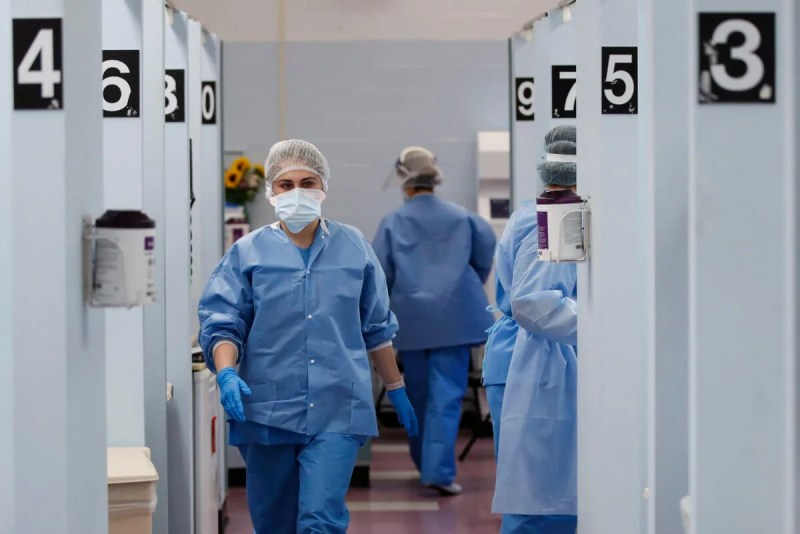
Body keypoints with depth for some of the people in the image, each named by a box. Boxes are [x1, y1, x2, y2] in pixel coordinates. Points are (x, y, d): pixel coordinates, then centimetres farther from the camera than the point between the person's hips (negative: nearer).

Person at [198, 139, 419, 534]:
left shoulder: (353, 247, 9)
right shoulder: (248, 253, 4)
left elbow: (377, 328, 16)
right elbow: (221, 324, -1)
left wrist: (396, 390, 19)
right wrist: (226, 374, -19)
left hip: (337, 412, 0)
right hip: (268, 411, 1)